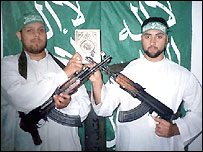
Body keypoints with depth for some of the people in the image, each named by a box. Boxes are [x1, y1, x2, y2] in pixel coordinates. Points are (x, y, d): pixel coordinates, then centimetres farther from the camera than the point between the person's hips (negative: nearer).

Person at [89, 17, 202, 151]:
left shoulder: (184, 76, -4)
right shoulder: (123, 71, -5)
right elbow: (105, 109, -7)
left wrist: (175, 130, -12)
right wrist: (97, 82, -23)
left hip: (166, 145, 0)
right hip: (126, 145, 0)